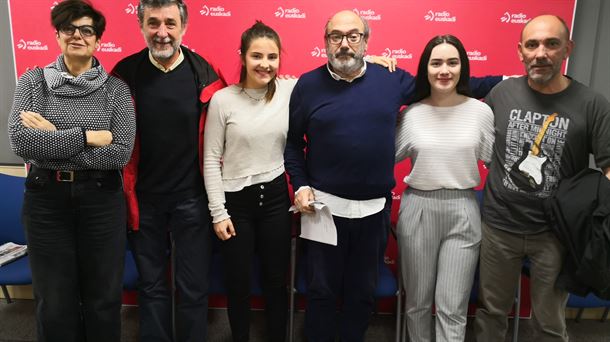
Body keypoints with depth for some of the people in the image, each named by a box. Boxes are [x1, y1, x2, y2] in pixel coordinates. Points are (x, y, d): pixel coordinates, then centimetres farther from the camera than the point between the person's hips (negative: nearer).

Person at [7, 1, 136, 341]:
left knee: (103, 299, 11)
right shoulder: (33, 81, 1)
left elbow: (121, 153, -13)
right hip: (46, 199, 1)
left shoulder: (116, 88, -2)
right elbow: (20, 140, -13)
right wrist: (88, 137, -16)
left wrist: (54, 140, -13)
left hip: (101, 199, -1)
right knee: (54, 303, 13)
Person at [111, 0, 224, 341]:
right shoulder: (125, 73, -5)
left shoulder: (205, 74, -6)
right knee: (151, 286, 16)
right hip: (143, 199, 1)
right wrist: (125, 194, 1)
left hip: (192, 198, -1)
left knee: (193, 287, 9)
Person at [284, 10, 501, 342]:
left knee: (363, 293, 18)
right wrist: (300, 185, -7)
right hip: (324, 206, -1)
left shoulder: (392, 79, 1)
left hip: (374, 210, 2)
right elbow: (292, 142, 3)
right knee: (321, 291, 13)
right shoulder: (308, 85, -2)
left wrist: (503, 83, 10)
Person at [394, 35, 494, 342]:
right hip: (418, 210, 1)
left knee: (452, 307, 4)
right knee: (418, 301, 16)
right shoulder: (410, 114, -1)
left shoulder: (481, 112, -2)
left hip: (463, 212, -1)